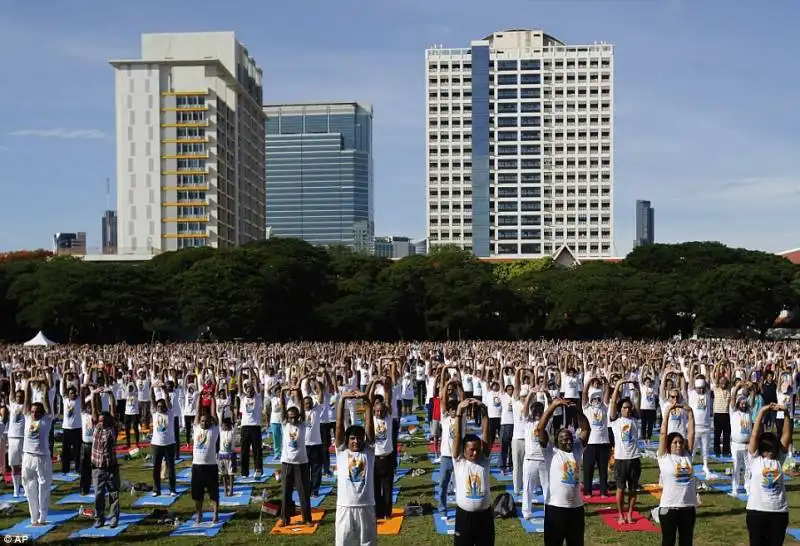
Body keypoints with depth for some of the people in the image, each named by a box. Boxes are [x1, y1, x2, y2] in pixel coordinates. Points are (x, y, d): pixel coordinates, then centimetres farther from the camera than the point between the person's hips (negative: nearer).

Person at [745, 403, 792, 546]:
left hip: (779, 511, 3)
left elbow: (787, 435, -1)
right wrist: (762, 412, -14)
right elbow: (755, 435, -10)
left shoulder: (779, 459, 6)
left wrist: (786, 413, -11)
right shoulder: (754, 459, -1)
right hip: (757, 511, -2)